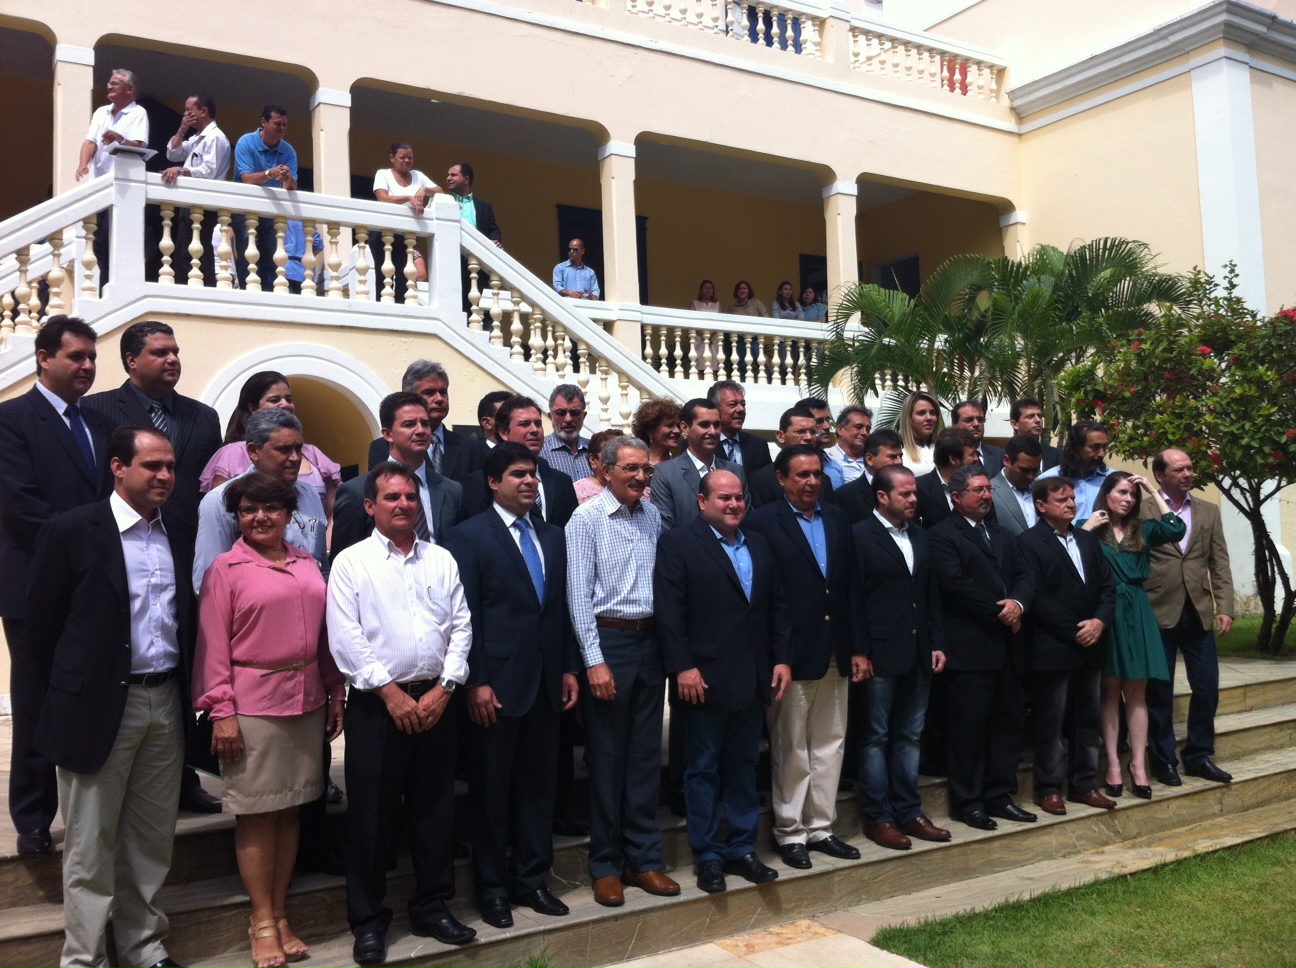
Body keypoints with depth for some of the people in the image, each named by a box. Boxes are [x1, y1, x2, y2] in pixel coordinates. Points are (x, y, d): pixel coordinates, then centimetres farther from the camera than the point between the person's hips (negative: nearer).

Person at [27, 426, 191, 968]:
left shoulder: (177, 541, 9)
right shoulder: (71, 532, -7)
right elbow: (42, 627, -4)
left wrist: (184, 695, 7)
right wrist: (71, 695, 1)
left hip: (166, 704, 5)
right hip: (100, 708, -5)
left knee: (151, 842, 14)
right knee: (91, 847, 7)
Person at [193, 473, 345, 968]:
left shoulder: (308, 565, 9)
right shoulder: (225, 568, -3)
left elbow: (324, 633, 11)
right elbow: (213, 644, -6)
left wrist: (336, 694, 10)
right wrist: (221, 711, -11)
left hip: (307, 701, 4)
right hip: (253, 703, -4)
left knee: (290, 808, 10)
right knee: (256, 813, 3)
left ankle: (280, 915, 21)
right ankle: (262, 922, 15)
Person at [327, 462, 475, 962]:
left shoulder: (442, 560, 10)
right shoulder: (351, 562, -1)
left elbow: (461, 626, 6)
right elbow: (345, 638, -9)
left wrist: (443, 688, -4)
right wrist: (391, 692, -11)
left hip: (435, 701, 4)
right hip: (377, 704, -3)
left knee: (434, 809, 11)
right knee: (371, 816, 3)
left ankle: (432, 908, 25)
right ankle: (368, 921, 17)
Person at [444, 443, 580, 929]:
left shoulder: (553, 537, 11)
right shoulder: (469, 536, -7)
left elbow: (563, 608, 13)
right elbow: (466, 615, -11)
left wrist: (568, 668, 8)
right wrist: (475, 683, -14)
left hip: (546, 683, 6)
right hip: (496, 683, -5)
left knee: (540, 785, 13)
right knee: (491, 790, 7)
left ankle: (531, 880, 26)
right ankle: (492, 888, 21)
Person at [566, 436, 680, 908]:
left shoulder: (653, 517, 8)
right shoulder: (587, 518, -7)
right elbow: (579, 594, -11)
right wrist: (594, 661, -15)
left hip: (650, 641, 5)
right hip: (608, 642, -5)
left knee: (646, 755, 11)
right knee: (607, 757, 5)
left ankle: (643, 858, 22)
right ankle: (605, 864, 18)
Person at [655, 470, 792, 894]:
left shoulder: (759, 545, 14)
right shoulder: (677, 544, -6)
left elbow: (777, 606, 14)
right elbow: (668, 611, -13)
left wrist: (782, 658, 6)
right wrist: (682, 667, -18)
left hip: (753, 679, 6)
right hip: (705, 679, -6)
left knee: (744, 767, 14)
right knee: (704, 770, 6)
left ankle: (742, 848, 24)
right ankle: (708, 855, 16)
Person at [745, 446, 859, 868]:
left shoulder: (837, 519, 10)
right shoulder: (763, 522, -8)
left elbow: (851, 583, 10)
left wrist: (855, 644, 5)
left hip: (836, 653, 6)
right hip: (792, 653, -6)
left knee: (830, 742, 13)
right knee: (790, 748, 6)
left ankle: (820, 826, 25)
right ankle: (789, 832, 18)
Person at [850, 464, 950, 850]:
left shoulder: (919, 536, 13)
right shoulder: (859, 536, -8)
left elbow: (931, 594, 15)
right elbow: (854, 598, -12)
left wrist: (937, 643, 8)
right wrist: (858, 653, -15)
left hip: (918, 655, 7)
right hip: (879, 655, -6)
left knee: (909, 736, 13)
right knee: (874, 738, 4)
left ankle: (908, 812, 22)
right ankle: (877, 818, 12)